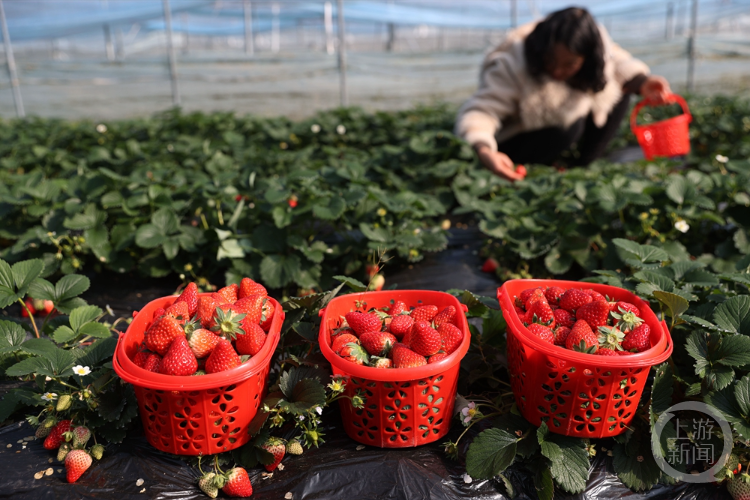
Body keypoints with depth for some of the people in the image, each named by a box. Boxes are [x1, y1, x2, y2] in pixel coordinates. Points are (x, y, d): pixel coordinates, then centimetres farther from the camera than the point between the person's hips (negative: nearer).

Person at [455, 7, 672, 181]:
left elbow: (618, 63, 3)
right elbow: (479, 111, -39)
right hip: (515, 140, -6)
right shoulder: (513, 67, -33)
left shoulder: (597, 43, -17)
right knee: (567, 127, -35)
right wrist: (484, 152, -58)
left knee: (619, 89, -9)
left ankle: (581, 167, -6)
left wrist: (642, 82, -17)